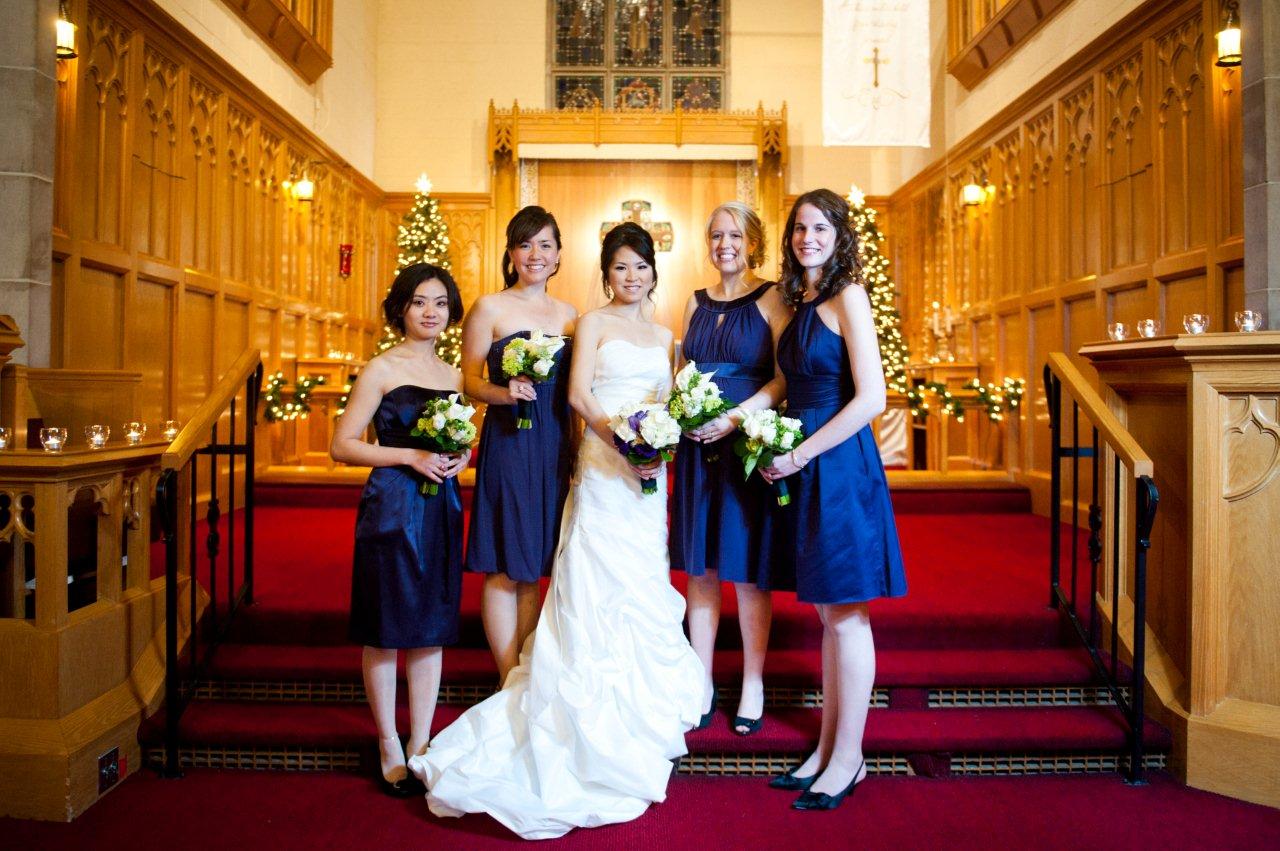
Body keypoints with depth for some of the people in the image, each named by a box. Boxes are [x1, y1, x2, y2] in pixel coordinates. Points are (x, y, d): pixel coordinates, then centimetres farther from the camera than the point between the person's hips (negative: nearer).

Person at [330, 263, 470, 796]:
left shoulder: (453, 376, 12)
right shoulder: (381, 369, -3)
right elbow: (342, 446, -7)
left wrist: (461, 456, 0)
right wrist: (411, 457, -16)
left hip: (441, 508, 5)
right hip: (391, 508, -5)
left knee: (432, 628, 9)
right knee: (385, 630, 4)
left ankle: (420, 742, 22)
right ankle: (389, 746, 20)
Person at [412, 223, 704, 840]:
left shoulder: (664, 336, 18)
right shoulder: (593, 323, 3)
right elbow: (579, 394, -9)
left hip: (648, 473, 5)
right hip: (603, 467, -5)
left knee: (643, 591, 9)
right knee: (602, 588, -4)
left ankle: (636, 714, 23)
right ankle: (604, 726, 6)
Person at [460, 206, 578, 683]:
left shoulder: (569, 314, 12)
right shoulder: (489, 308, -1)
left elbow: (572, 391, 14)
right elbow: (469, 380, -3)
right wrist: (504, 394, -21)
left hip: (554, 450, 4)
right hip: (507, 446, -4)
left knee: (533, 570, 11)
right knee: (504, 570, 1)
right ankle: (510, 684, 13)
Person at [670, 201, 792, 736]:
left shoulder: (771, 300, -2)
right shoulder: (696, 303, 14)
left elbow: (784, 378, -10)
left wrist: (735, 418, -21)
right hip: (697, 448, 5)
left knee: (747, 570, 3)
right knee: (700, 569, 9)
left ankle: (753, 686, 19)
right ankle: (702, 683, 22)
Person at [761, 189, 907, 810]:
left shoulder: (847, 295, -8)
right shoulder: (801, 302, 15)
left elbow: (871, 398, -16)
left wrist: (800, 453, -14)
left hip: (839, 464, -8)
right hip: (804, 467, 8)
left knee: (845, 613, 1)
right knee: (828, 613, 14)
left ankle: (848, 758, 15)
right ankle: (827, 749, 25)